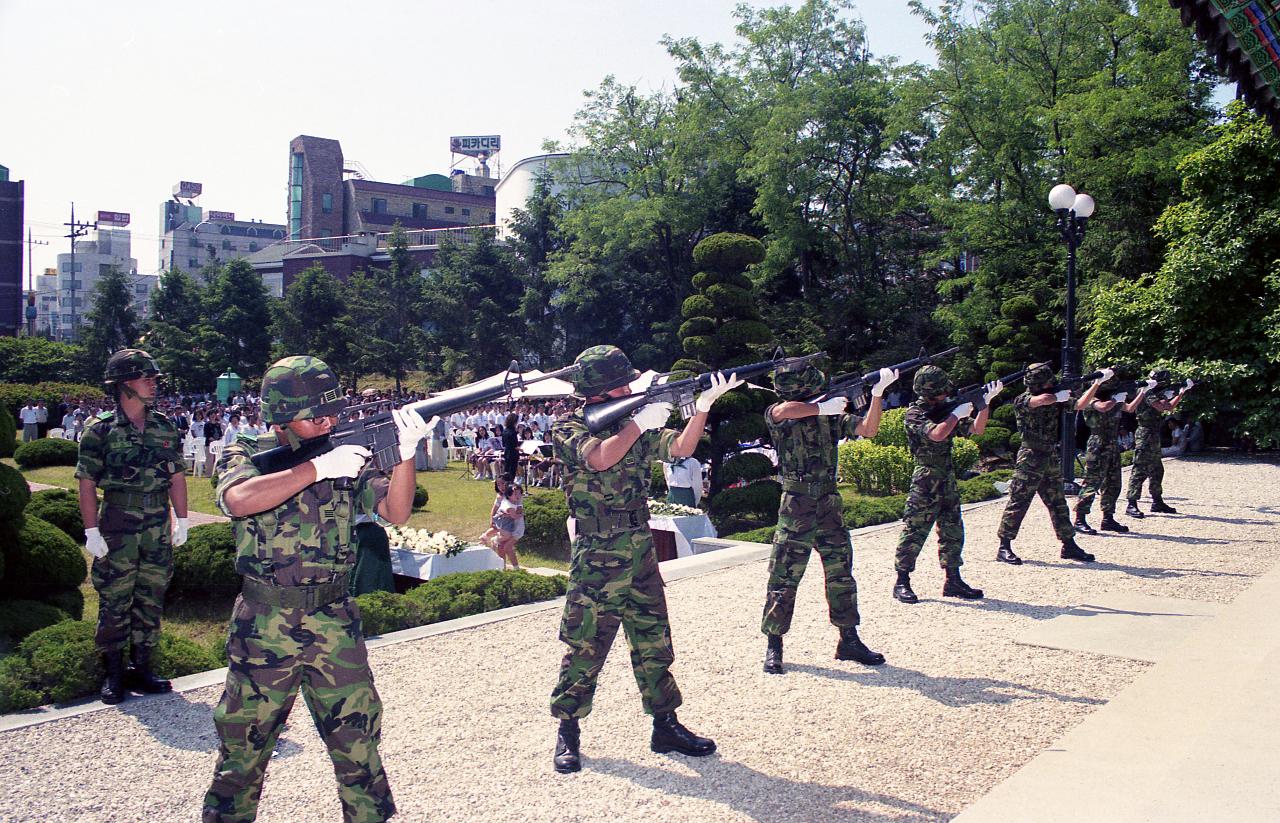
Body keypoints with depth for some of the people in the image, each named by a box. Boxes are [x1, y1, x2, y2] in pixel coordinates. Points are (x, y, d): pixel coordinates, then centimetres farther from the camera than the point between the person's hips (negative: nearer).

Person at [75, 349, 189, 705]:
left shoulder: (165, 428, 6)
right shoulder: (100, 432, -6)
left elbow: (177, 477, 11)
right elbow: (87, 485, -5)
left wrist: (182, 521, 8)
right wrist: (92, 532, -10)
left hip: (158, 531, 4)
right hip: (117, 532, -4)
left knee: (151, 602, 10)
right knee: (114, 604, 3)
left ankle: (141, 669, 21)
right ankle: (113, 673, 16)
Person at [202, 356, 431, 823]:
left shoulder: (346, 457, 4)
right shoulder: (245, 457, -3)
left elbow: (396, 512, -6)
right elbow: (239, 500, -26)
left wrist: (405, 453, -22)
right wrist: (318, 468, -27)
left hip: (334, 622, 2)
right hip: (265, 626, -2)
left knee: (358, 736, 7)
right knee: (244, 743, 11)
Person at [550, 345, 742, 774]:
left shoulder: (636, 424, 9)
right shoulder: (569, 428, -6)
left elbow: (681, 448, -1)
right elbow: (599, 458, -25)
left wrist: (703, 406, -15)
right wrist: (640, 423, -22)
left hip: (640, 552, 6)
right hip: (595, 560, -5)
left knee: (654, 641, 11)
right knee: (584, 647, 2)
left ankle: (665, 724, 21)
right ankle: (567, 731, 16)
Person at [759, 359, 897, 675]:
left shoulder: (832, 415, 5)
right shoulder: (777, 415, -8)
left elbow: (868, 429, 0)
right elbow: (787, 409, -32)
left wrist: (877, 393, -11)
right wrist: (824, 408, -22)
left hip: (829, 506, 5)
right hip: (795, 508, -5)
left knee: (841, 574, 10)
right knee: (784, 579, 0)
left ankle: (849, 640, 22)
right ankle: (773, 645, 11)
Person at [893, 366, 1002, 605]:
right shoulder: (914, 413, -10)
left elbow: (977, 429, 13)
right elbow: (937, 434, -25)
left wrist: (985, 402, 1)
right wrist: (958, 413, -15)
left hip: (948, 481, 8)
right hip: (925, 483, -8)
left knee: (953, 532, 9)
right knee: (914, 533, -5)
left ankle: (953, 581, 17)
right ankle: (902, 583, 1)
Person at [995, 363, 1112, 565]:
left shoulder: (1054, 398, 9)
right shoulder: (1023, 400, -13)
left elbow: (1079, 405, 10)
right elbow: (1044, 400, -33)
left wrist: (1098, 382, 7)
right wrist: (1060, 396, -13)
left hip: (1051, 459, 7)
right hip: (1030, 459, -7)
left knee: (1058, 504, 12)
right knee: (1017, 504, -4)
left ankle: (1069, 546, 20)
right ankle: (1004, 548, 1)